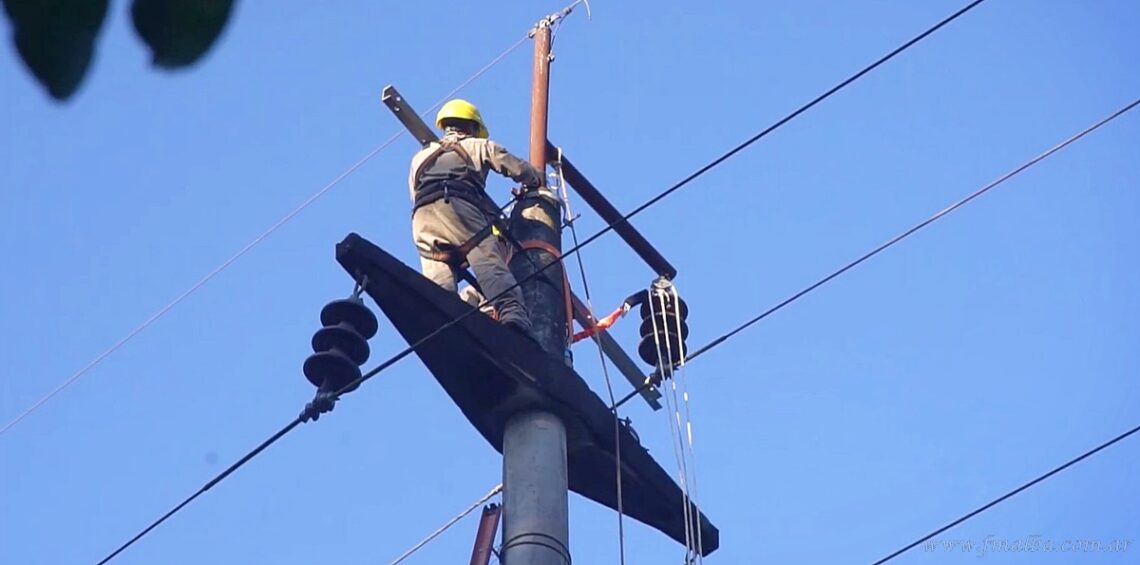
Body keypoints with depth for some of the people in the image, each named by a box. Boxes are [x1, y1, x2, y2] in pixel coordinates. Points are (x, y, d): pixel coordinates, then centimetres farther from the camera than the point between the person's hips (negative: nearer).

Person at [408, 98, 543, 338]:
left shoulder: (419, 157, 39)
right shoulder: (479, 145, 28)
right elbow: (521, 170, 25)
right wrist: (535, 181, 47)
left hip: (423, 217, 4)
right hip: (460, 206, -3)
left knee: (437, 276, -8)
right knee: (490, 264, -17)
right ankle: (513, 314, -39)